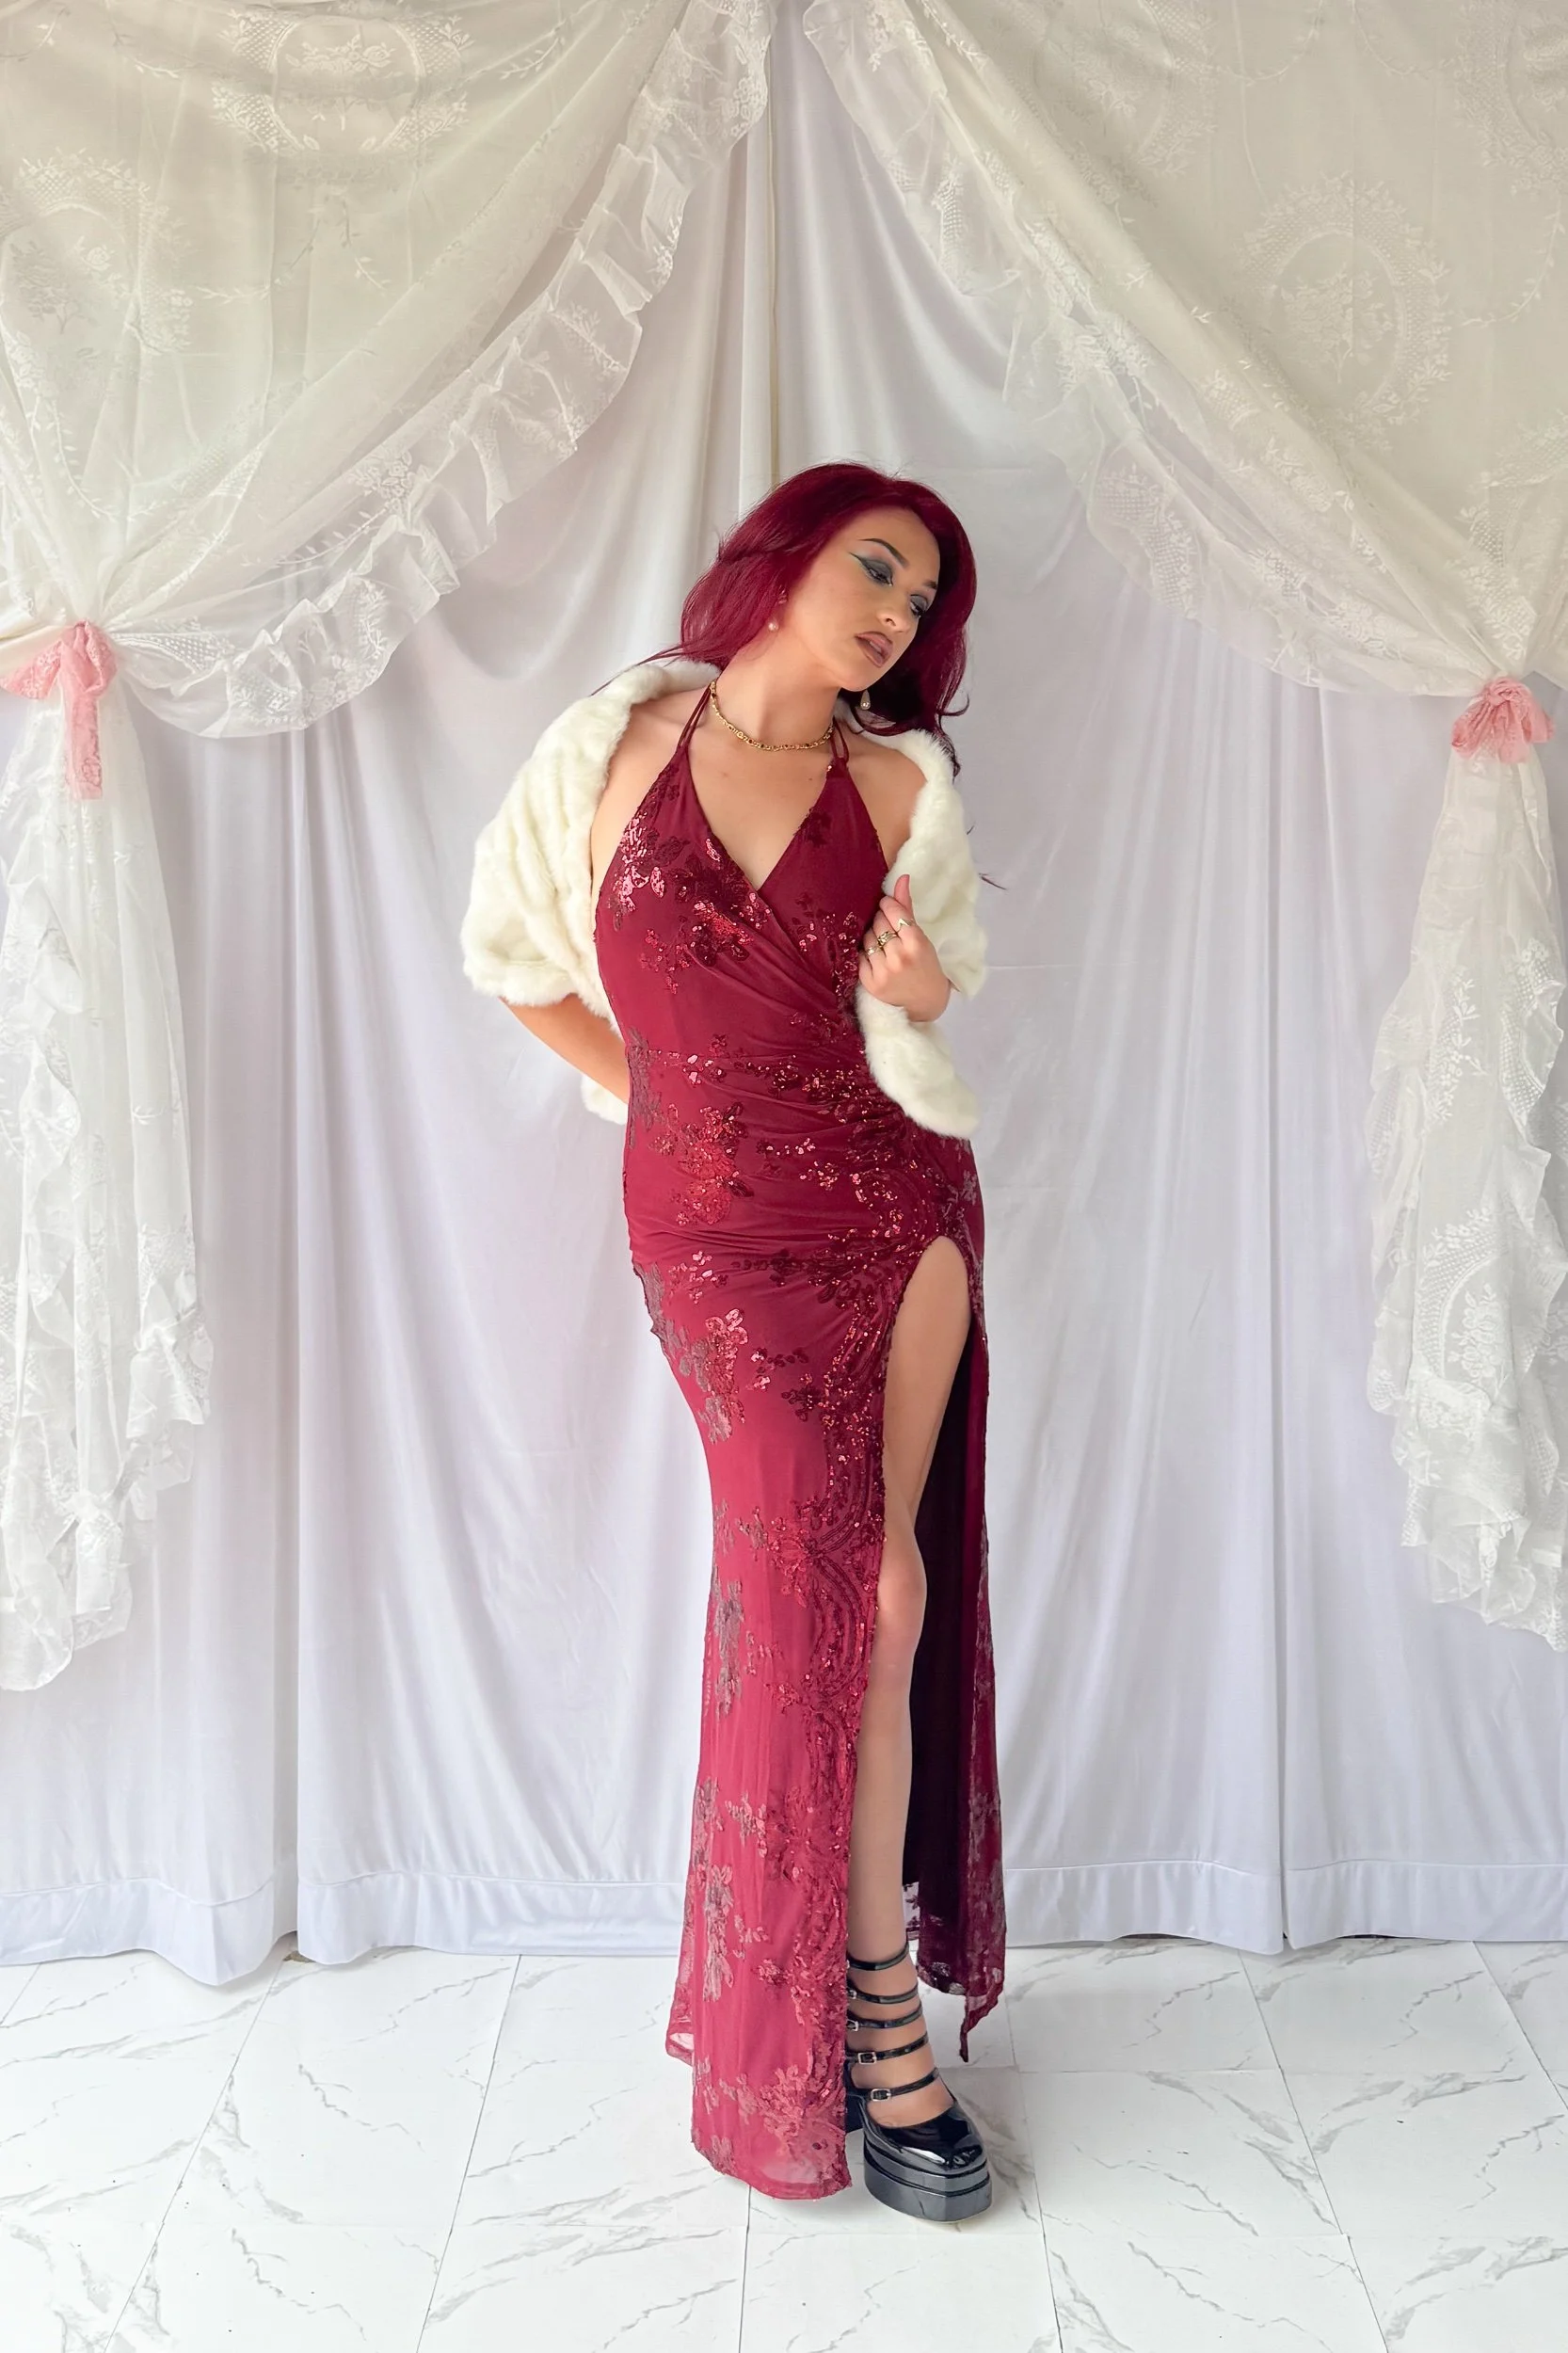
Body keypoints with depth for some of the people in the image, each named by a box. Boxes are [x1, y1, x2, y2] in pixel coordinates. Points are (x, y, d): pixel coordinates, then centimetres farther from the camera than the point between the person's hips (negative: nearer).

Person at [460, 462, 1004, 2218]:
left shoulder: (903, 784, 4)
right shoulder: (610, 748, 1)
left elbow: (932, 1039, 10)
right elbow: (514, 957, 12)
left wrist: (917, 1002, -13)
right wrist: (658, 1089, 9)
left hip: (899, 1203, 2)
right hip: (718, 1225, -2)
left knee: (880, 1587, -1)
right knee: (843, 1585, -5)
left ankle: (856, 1974, 17)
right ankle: (883, 1998, 12)